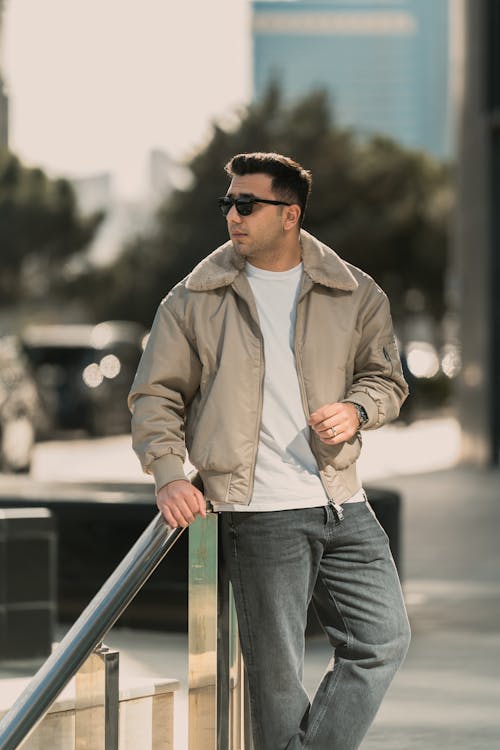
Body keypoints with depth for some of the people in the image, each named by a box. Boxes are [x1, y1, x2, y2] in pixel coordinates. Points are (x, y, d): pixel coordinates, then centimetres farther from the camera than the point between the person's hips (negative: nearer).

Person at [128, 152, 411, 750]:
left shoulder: (355, 294, 8)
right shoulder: (194, 300, 4)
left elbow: (386, 378, 17)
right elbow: (156, 395, 6)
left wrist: (357, 409, -6)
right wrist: (168, 475, -9)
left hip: (344, 504, 3)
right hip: (259, 514, -3)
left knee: (383, 639, -1)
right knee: (276, 674, -1)